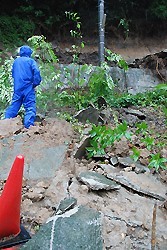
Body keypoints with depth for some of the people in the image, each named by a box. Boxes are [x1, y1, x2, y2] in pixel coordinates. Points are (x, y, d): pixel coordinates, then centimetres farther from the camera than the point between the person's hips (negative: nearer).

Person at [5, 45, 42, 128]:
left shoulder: (16, 61, 15)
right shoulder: (31, 61, 1)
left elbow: (13, 74, 23)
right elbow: (36, 72, -13)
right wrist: (35, 83, -5)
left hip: (17, 88, 5)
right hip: (28, 88, -4)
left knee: (13, 106, 13)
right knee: (30, 107, -8)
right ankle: (29, 125, -22)